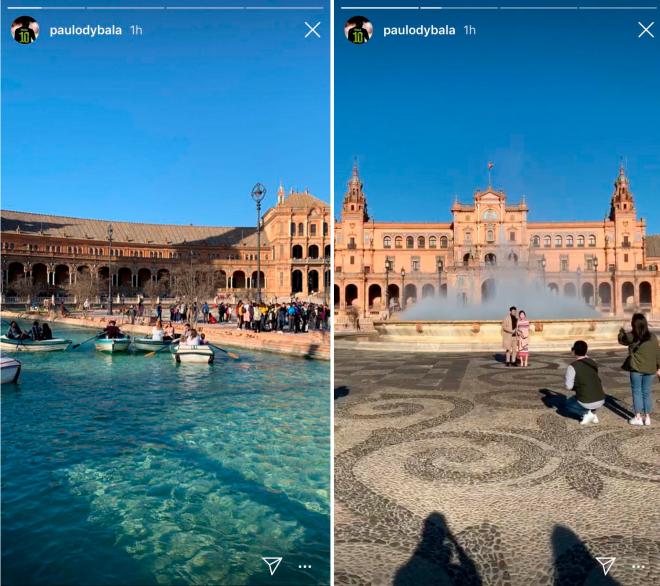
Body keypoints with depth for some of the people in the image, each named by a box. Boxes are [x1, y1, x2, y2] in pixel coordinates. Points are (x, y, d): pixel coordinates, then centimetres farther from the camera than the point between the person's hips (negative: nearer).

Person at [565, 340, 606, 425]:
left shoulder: (572, 366, -12)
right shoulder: (593, 362, 6)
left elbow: (568, 387, -8)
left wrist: (575, 387, 12)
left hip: (587, 403, -6)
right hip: (601, 400, 6)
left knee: (568, 404, 25)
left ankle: (586, 413, 0)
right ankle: (592, 413, 16)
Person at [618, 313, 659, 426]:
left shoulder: (631, 336, -9)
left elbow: (621, 340, 12)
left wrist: (621, 332, 31)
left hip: (636, 369, -3)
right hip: (649, 369, 3)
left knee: (637, 392, 6)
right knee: (647, 393, 11)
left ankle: (638, 417, 7)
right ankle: (647, 417, 15)